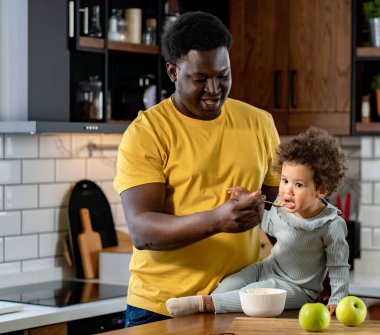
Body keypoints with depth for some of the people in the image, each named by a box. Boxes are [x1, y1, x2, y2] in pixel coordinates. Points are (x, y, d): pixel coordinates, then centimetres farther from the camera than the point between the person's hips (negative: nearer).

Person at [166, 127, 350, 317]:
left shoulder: (332, 226, -22)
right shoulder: (282, 206, -5)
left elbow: (338, 266, -13)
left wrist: (337, 301, -17)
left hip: (298, 288, -7)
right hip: (269, 269, 7)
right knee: (232, 282, -12)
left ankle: (205, 303, -31)